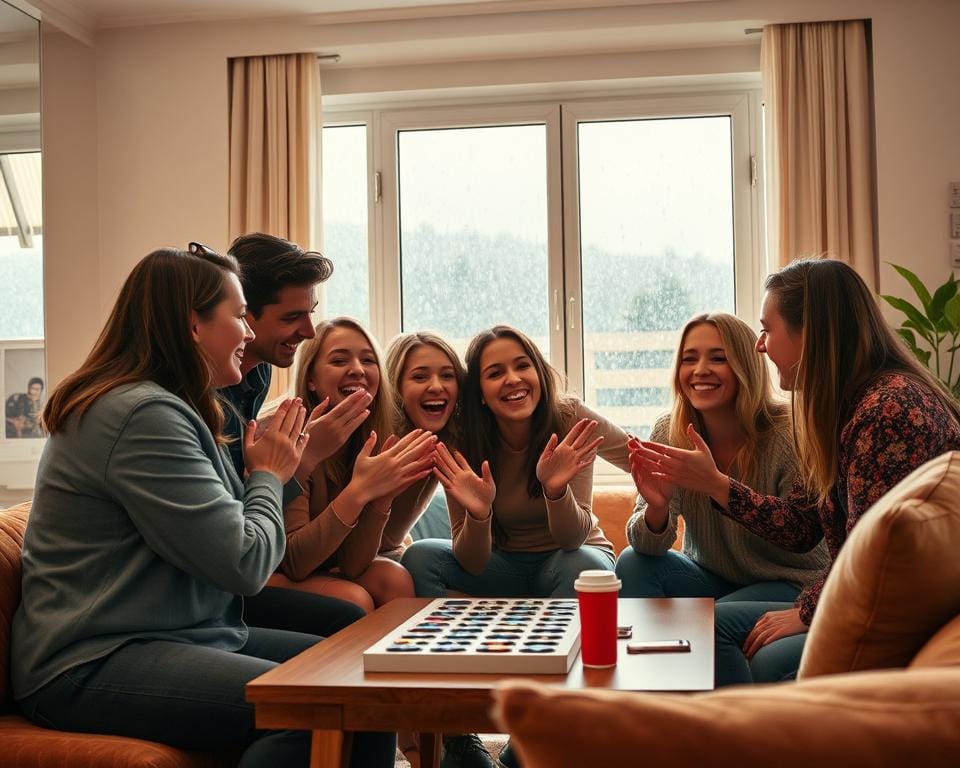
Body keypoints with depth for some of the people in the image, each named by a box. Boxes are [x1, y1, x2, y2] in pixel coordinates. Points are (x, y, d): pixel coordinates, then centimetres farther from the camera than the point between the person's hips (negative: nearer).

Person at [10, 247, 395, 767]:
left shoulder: (167, 409, 16)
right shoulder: (143, 415, -17)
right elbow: (244, 564, -19)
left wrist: (271, 475, 4)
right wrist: (269, 477, -2)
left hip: (183, 637, 11)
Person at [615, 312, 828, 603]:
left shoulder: (787, 437, -21)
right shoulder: (668, 432, -10)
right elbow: (651, 546, -13)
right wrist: (657, 509, -33)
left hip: (786, 585, -4)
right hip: (709, 576, 4)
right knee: (633, 563, -20)